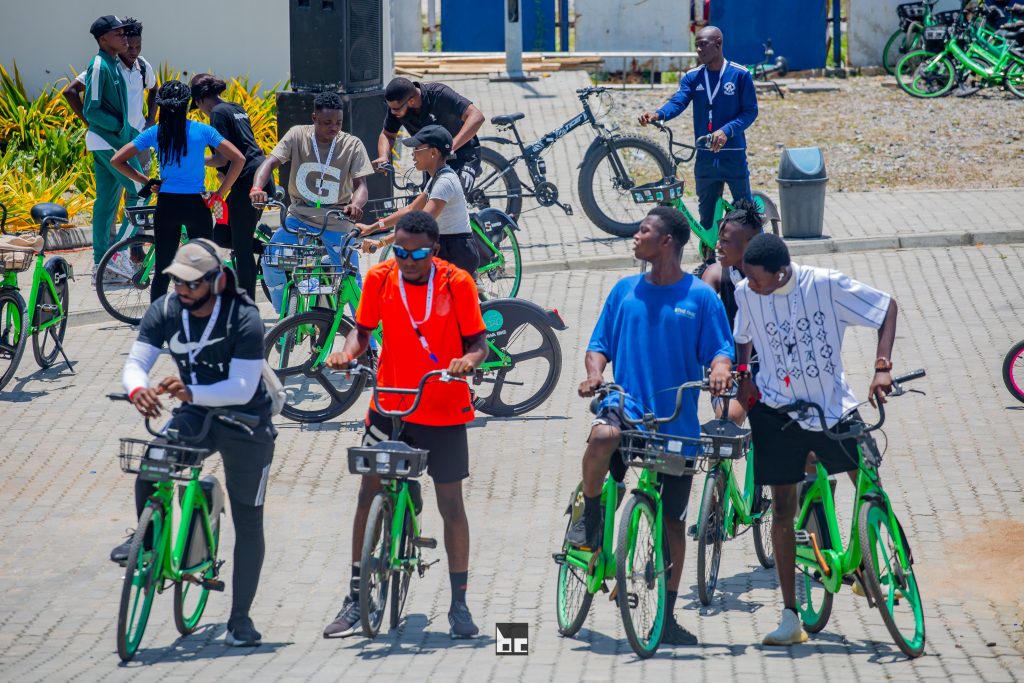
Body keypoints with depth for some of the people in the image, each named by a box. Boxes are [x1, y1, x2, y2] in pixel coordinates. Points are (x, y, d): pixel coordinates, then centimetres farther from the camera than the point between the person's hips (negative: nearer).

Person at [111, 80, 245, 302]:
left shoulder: (154, 133, 0)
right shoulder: (203, 131, -4)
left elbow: (117, 160, 0)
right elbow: (238, 159, -7)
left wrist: (146, 181, 5)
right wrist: (221, 193, -2)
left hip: (166, 206, 1)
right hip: (196, 206, -1)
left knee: (162, 269, 9)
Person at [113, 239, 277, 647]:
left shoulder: (243, 319, -25)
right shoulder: (165, 311, -10)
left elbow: (242, 388, -29)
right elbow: (136, 362, -14)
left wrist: (190, 391, -43)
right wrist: (137, 389, -38)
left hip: (245, 422, -3)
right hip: (195, 416, 3)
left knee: (248, 522, 3)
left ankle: (240, 618, 13)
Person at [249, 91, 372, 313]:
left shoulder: (352, 145, -7)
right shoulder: (298, 135, -6)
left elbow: (360, 185, -12)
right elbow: (270, 162, -15)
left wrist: (355, 205, -36)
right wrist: (257, 188, -36)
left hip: (336, 220, -1)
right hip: (299, 216, 1)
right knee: (271, 262, -18)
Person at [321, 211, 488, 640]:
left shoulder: (456, 283, -11)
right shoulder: (380, 278, -5)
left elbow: (478, 342, -5)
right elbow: (363, 330, 5)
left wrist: (469, 360, -27)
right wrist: (347, 352, -17)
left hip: (443, 411, -2)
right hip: (389, 406, 2)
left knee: (450, 502, 2)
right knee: (368, 493, 0)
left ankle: (459, 604, 12)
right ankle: (356, 598, 10)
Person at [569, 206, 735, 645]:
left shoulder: (700, 296, 2)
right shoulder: (625, 291, 10)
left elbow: (719, 348, 1)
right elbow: (600, 344, 12)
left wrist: (720, 370, -23)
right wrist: (594, 373, -9)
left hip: (677, 422, 0)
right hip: (627, 404, 0)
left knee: (673, 521, 4)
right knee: (603, 435, -37)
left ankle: (666, 616, 14)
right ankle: (589, 516, -11)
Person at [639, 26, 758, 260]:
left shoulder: (740, 75, -5)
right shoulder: (692, 77, 4)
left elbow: (750, 111, -6)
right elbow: (678, 102, -10)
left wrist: (726, 131, -23)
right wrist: (657, 115, -32)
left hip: (734, 156, -4)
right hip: (705, 158, 4)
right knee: (707, 218, 11)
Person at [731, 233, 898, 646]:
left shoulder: (826, 285, -18)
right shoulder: (746, 293, -9)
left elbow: (887, 307, -9)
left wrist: (882, 368, -17)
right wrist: (743, 380, 3)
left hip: (833, 406, -1)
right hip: (778, 411, 1)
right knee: (782, 511, 0)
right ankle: (790, 618, 5)